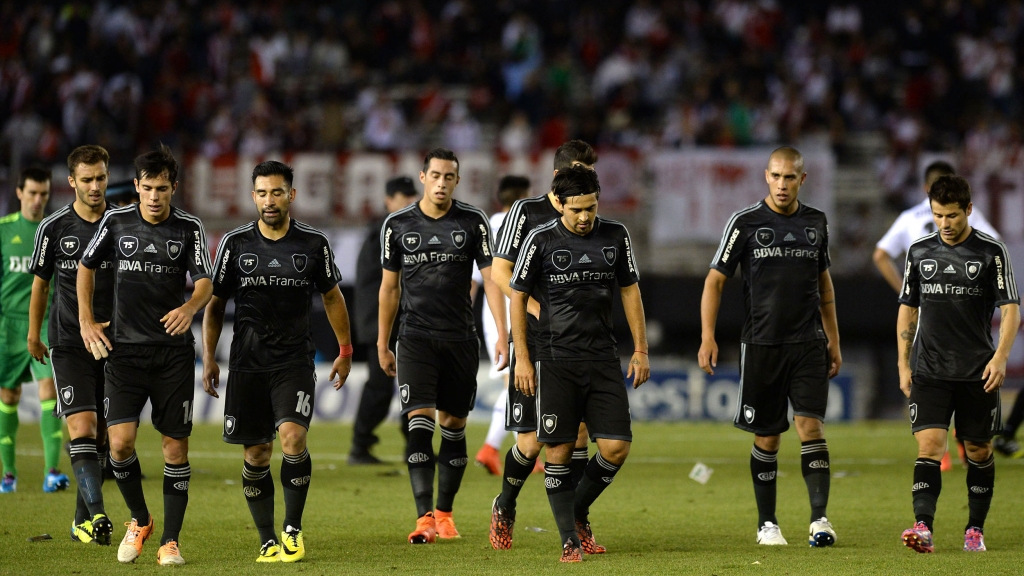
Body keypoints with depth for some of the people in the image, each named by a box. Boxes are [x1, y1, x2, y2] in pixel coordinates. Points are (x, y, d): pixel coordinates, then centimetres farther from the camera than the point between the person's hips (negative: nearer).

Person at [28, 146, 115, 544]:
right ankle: (97, 515, -25)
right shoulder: (54, 228, -2)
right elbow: (40, 283, 10)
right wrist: (34, 335, 16)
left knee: (101, 437, 7)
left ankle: (82, 522, 18)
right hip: (69, 343, -2)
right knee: (82, 428, -17)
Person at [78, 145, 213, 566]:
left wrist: (189, 307, -27)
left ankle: (170, 542, 8)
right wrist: (86, 321, 8)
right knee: (120, 441, -11)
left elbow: (205, 283, -5)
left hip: (174, 352, 0)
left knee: (175, 445, -1)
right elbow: (86, 267, 16)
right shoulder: (116, 222, 2)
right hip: (125, 348, 0)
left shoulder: (189, 228, -1)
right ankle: (139, 521, 14)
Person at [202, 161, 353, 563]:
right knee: (256, 455, 1)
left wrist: (344, 351, 14)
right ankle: (268, 541, 12)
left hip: (295, 363, -1)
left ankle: (293, 529, -4)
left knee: (292, 437, -20)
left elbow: (332, 297, 14)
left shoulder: (314, 244, 1)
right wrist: (209, 358, 4)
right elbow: (215, 303, 9)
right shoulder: (235, 243, 1)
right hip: (247, 364, 1)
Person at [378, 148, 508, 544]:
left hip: (460, 339, 1)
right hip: (416, 337, -1)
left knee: (454, 425, 7)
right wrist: (382, 344, 12)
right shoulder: (398, 225, 3)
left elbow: (490, 279, -1)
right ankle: (424, 518, -19)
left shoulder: (473, 222, 1)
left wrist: (502, 335, -10)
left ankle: (444, 512, 21)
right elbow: (389, 287, 11)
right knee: (420, 421, -14)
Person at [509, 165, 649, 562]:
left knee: (617, 447, -5)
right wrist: (522, 358, -2)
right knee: (558, 450, -4)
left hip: (603, 359, 3)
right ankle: (569, 539, 4)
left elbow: (630, 291, 14)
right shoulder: (541, 241, -3)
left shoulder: (615, 236, 5)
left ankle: (578, 511, 19)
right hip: (555, 361, -3)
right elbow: (518, 296, 2)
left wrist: (640, 349, 10)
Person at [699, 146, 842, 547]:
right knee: (767, 438, 5)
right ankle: (767, 524, 16)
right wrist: (707, 337, -10)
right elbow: (715, 280, -1)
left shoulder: (816, 223, 9)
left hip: (808, 344, 2)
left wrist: (833, 341, 18)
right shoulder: (746, 223, -2)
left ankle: (820, 519, -14)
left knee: (811, 426, -11)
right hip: (761, 345, -1)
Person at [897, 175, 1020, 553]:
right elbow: (908, 309, 14)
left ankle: (975, 529, 20)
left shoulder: (991, 252, -3)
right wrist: (904, 365, 10)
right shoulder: (920, 252, 7)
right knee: (929, 445, -12)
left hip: (978, 374, -1)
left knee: (978, 451, 6)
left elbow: (1010, 309, -5)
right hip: (929, 372, 1)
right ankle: (924, 528, -22)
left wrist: (1000, 356, -18)